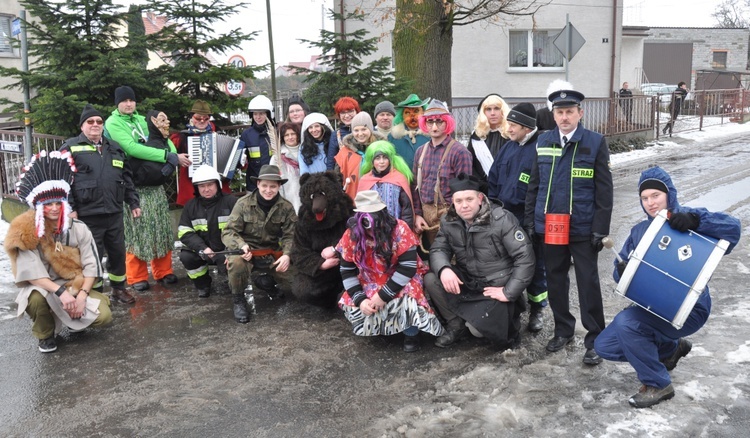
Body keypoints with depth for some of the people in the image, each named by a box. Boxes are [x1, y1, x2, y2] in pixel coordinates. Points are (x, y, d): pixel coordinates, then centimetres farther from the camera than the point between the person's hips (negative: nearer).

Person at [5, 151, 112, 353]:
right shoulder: (26, 232, -15)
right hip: (43, 288, -2)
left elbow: (91, 266, -8)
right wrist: (60, 292, -31)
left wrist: (82, 296, -20)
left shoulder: (78, 228, -8)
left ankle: (74, 319, 17)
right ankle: (45, 335, -4)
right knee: (36, 298, -38)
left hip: (76, 286, 2)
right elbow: (31, 272, -21)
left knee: (104, 316, -19)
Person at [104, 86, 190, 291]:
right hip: (133, 187, -5)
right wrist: (169, 156, -22)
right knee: (136, 231, -1)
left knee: (160, 228, 9)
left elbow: (166, 142, 9)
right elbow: (132, 148, -19)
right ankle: (137, 277, 9)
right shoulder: (113, 123, -5)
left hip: (155, 185, 6)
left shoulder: (143, 120, 13)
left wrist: (174, 155, -15)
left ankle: (163, 272, 19)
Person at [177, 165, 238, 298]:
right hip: (202, 250, 3)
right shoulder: (190, 206, 2)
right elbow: (185, 233, -5)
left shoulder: (231, 202, -7)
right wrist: (202, 248, -22)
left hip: (227, 250, -3)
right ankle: (202, 284, 4)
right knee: (186, 256, -24)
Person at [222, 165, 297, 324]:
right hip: (247, 251, -3)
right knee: (236, 262, -37)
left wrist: (287, 254, -28)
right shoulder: (243, 203, -10)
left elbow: (290, 235, -8)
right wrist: (241, 246, -33)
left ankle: (264, 281, 16)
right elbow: (228, 232, -12)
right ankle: (238, 301, -8)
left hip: (272, 254, 3)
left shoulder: (286, 207, -4)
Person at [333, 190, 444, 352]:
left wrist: (384, 295, -27)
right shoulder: (351, 234, -12)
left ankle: (411, 334, -6)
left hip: (401, 281, -4)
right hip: (370, 285, 4)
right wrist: (360, 299, -19)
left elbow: (408, 267, -25)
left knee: (405, 298, -35)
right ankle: (377, 327, 12)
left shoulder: (399, 229, -23)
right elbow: (347, 271, -6)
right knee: (352, 306, -19)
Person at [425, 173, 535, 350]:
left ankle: (506, 314, 13)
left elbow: (525, 257, -19)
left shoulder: (502, 219, -18)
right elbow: (438, 249, -4)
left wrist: (509, 293, -21)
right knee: (431, 280, -18)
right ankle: (456, 325, 2)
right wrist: (444, 269, -28)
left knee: (478, 327, -24)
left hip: (496, 287, -4)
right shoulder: (448, 221, -1)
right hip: (468, 283, 5)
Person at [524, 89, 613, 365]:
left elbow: (604, 190, -6)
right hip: (550, 226, 4)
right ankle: (563, 330, 30)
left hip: (583, 228, -4)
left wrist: (600, 229, -10)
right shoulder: (543, 142, 6)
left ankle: (595, 339, 16)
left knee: (588, 283, 3)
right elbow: (534, 185, 10)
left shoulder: (596, 143, -4)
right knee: (555, 280, 13)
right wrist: (530, 221, 6)